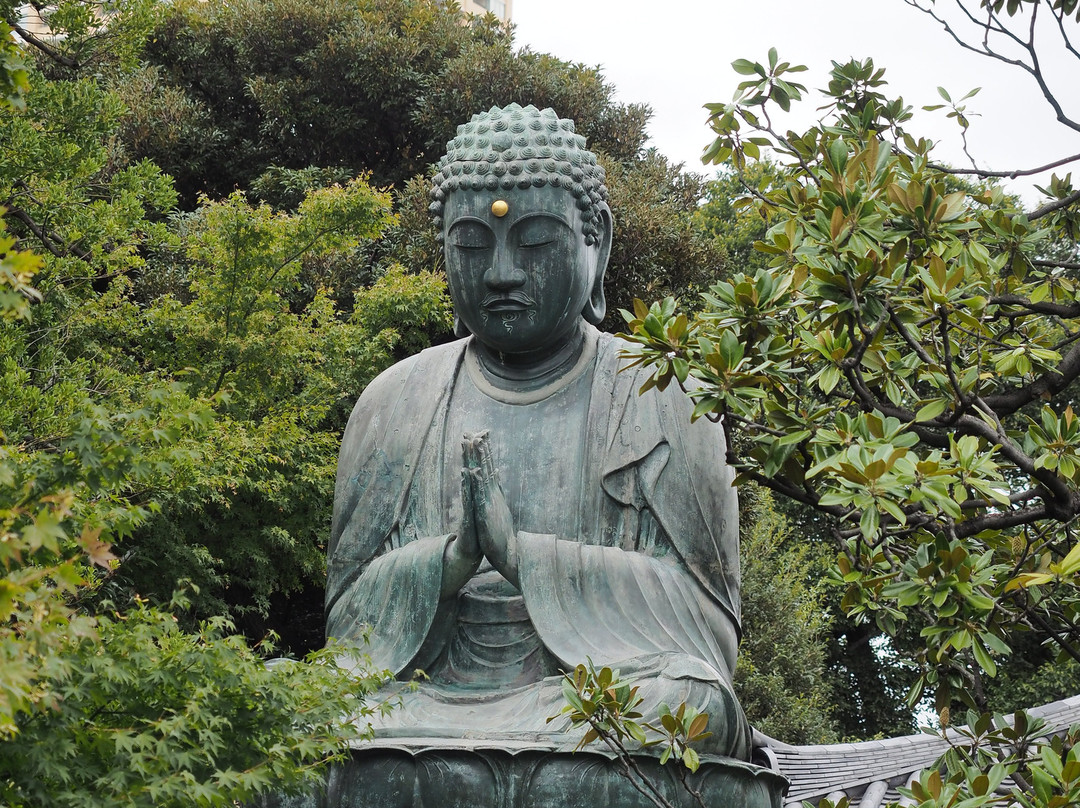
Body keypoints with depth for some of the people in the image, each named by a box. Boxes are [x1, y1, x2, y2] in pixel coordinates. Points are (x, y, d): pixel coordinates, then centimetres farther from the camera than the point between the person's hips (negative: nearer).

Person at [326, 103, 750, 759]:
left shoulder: (666, 401, 6)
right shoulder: (394, 403, 14)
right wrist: (455, 556, -13)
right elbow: (349, 619, 10)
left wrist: (518, 552, -14)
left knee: (681, 700, -35)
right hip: (422, 704, 2)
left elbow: (705, 617, -2)